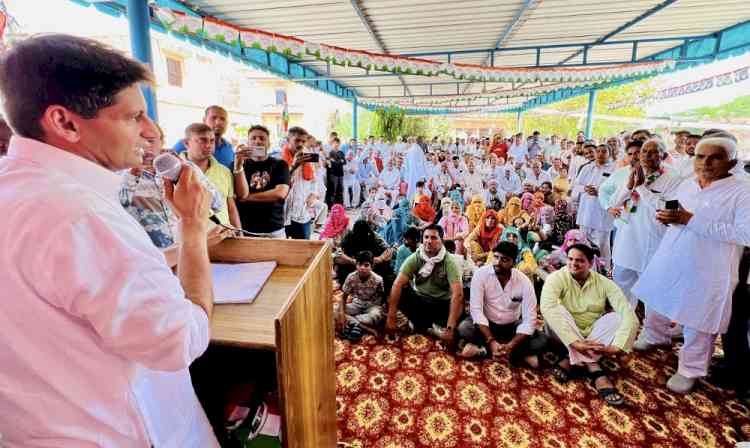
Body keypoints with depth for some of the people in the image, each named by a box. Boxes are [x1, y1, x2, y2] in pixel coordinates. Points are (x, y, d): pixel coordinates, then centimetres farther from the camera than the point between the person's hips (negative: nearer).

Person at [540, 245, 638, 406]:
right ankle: (594, 368, -31)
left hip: (594, 334, 3)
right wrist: (574, 342, -43)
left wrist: (617, 346, -34)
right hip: (565, 336, -2)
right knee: (557, 310, -31)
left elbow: (629, 313, -19)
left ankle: (571, 361, -26)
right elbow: (547, 308, -35)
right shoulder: (557, 278, -16)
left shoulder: (604, 283, -7)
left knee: (619, 317, -22)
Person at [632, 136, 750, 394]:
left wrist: (691, 220, -26)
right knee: (656, 303, 21)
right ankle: (655, 336, 47)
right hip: (669, 263, 6)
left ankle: (690, 370, 26)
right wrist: (668, 218, -4)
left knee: (698, 323, 7)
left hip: (706, 272, -6)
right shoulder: (685, 186, 6)